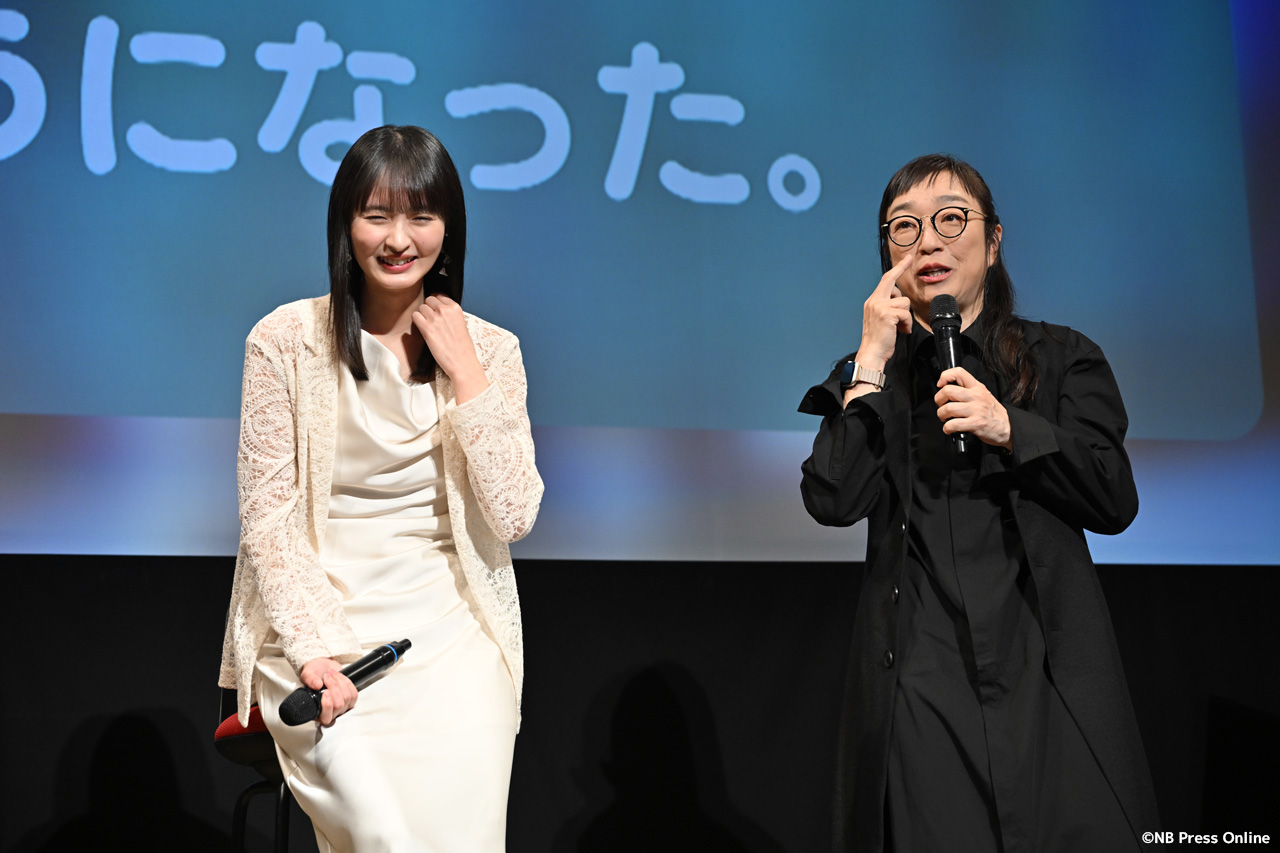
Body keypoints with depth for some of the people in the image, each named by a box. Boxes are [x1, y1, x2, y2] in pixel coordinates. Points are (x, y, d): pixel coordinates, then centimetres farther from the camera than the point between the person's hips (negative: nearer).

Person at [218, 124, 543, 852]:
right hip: (318, 610, -1)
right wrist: (312, 651, -16)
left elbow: (513, 518, -7)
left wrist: (465, 374, -11)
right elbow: (267, 517, -4)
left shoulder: (491, 350, 3)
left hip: (448, 617, 2)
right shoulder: (285, 341, -3)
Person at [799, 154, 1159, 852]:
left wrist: (1010, 429, -11)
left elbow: (1116, 502, 2)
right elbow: (832, 502, -4)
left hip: (1049, 671, 1)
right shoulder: (871, 374, 13)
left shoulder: (1063, 358, 12)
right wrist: (872, 364, -5)